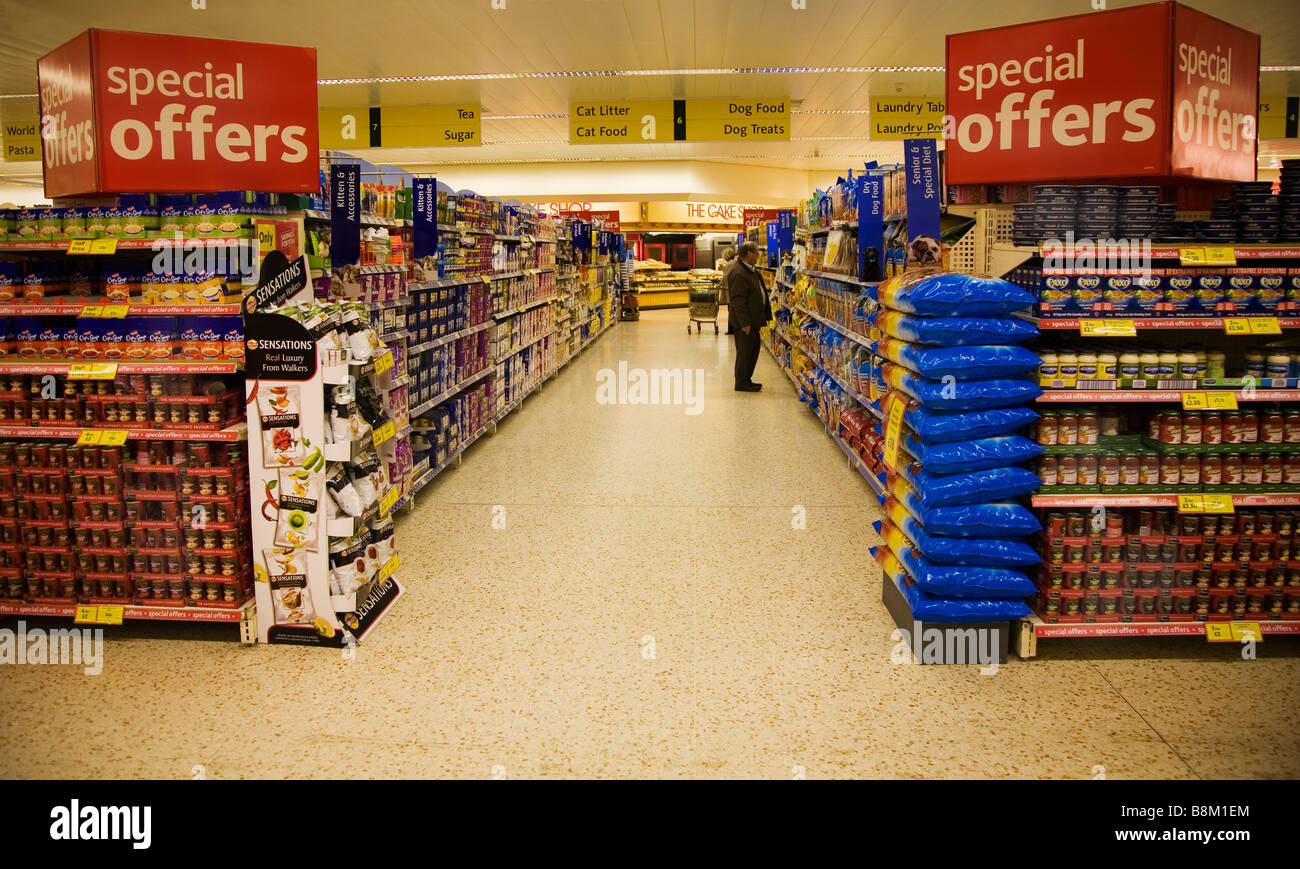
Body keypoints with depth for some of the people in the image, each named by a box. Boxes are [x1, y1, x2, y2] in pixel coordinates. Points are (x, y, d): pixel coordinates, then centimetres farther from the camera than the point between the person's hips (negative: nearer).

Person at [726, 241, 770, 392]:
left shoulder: (751, 269, 12)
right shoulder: (738, 273, -21)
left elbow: (760, 292, 20)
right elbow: (737, 301, -23)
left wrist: (765, 315, 19)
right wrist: (744, 323, -24)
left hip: (753, 319, 10)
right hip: (745, 320, -10)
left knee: (754, 350, 16)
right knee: (745, 351, -1)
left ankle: (746, 379, 26)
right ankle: (741, 383, 10)